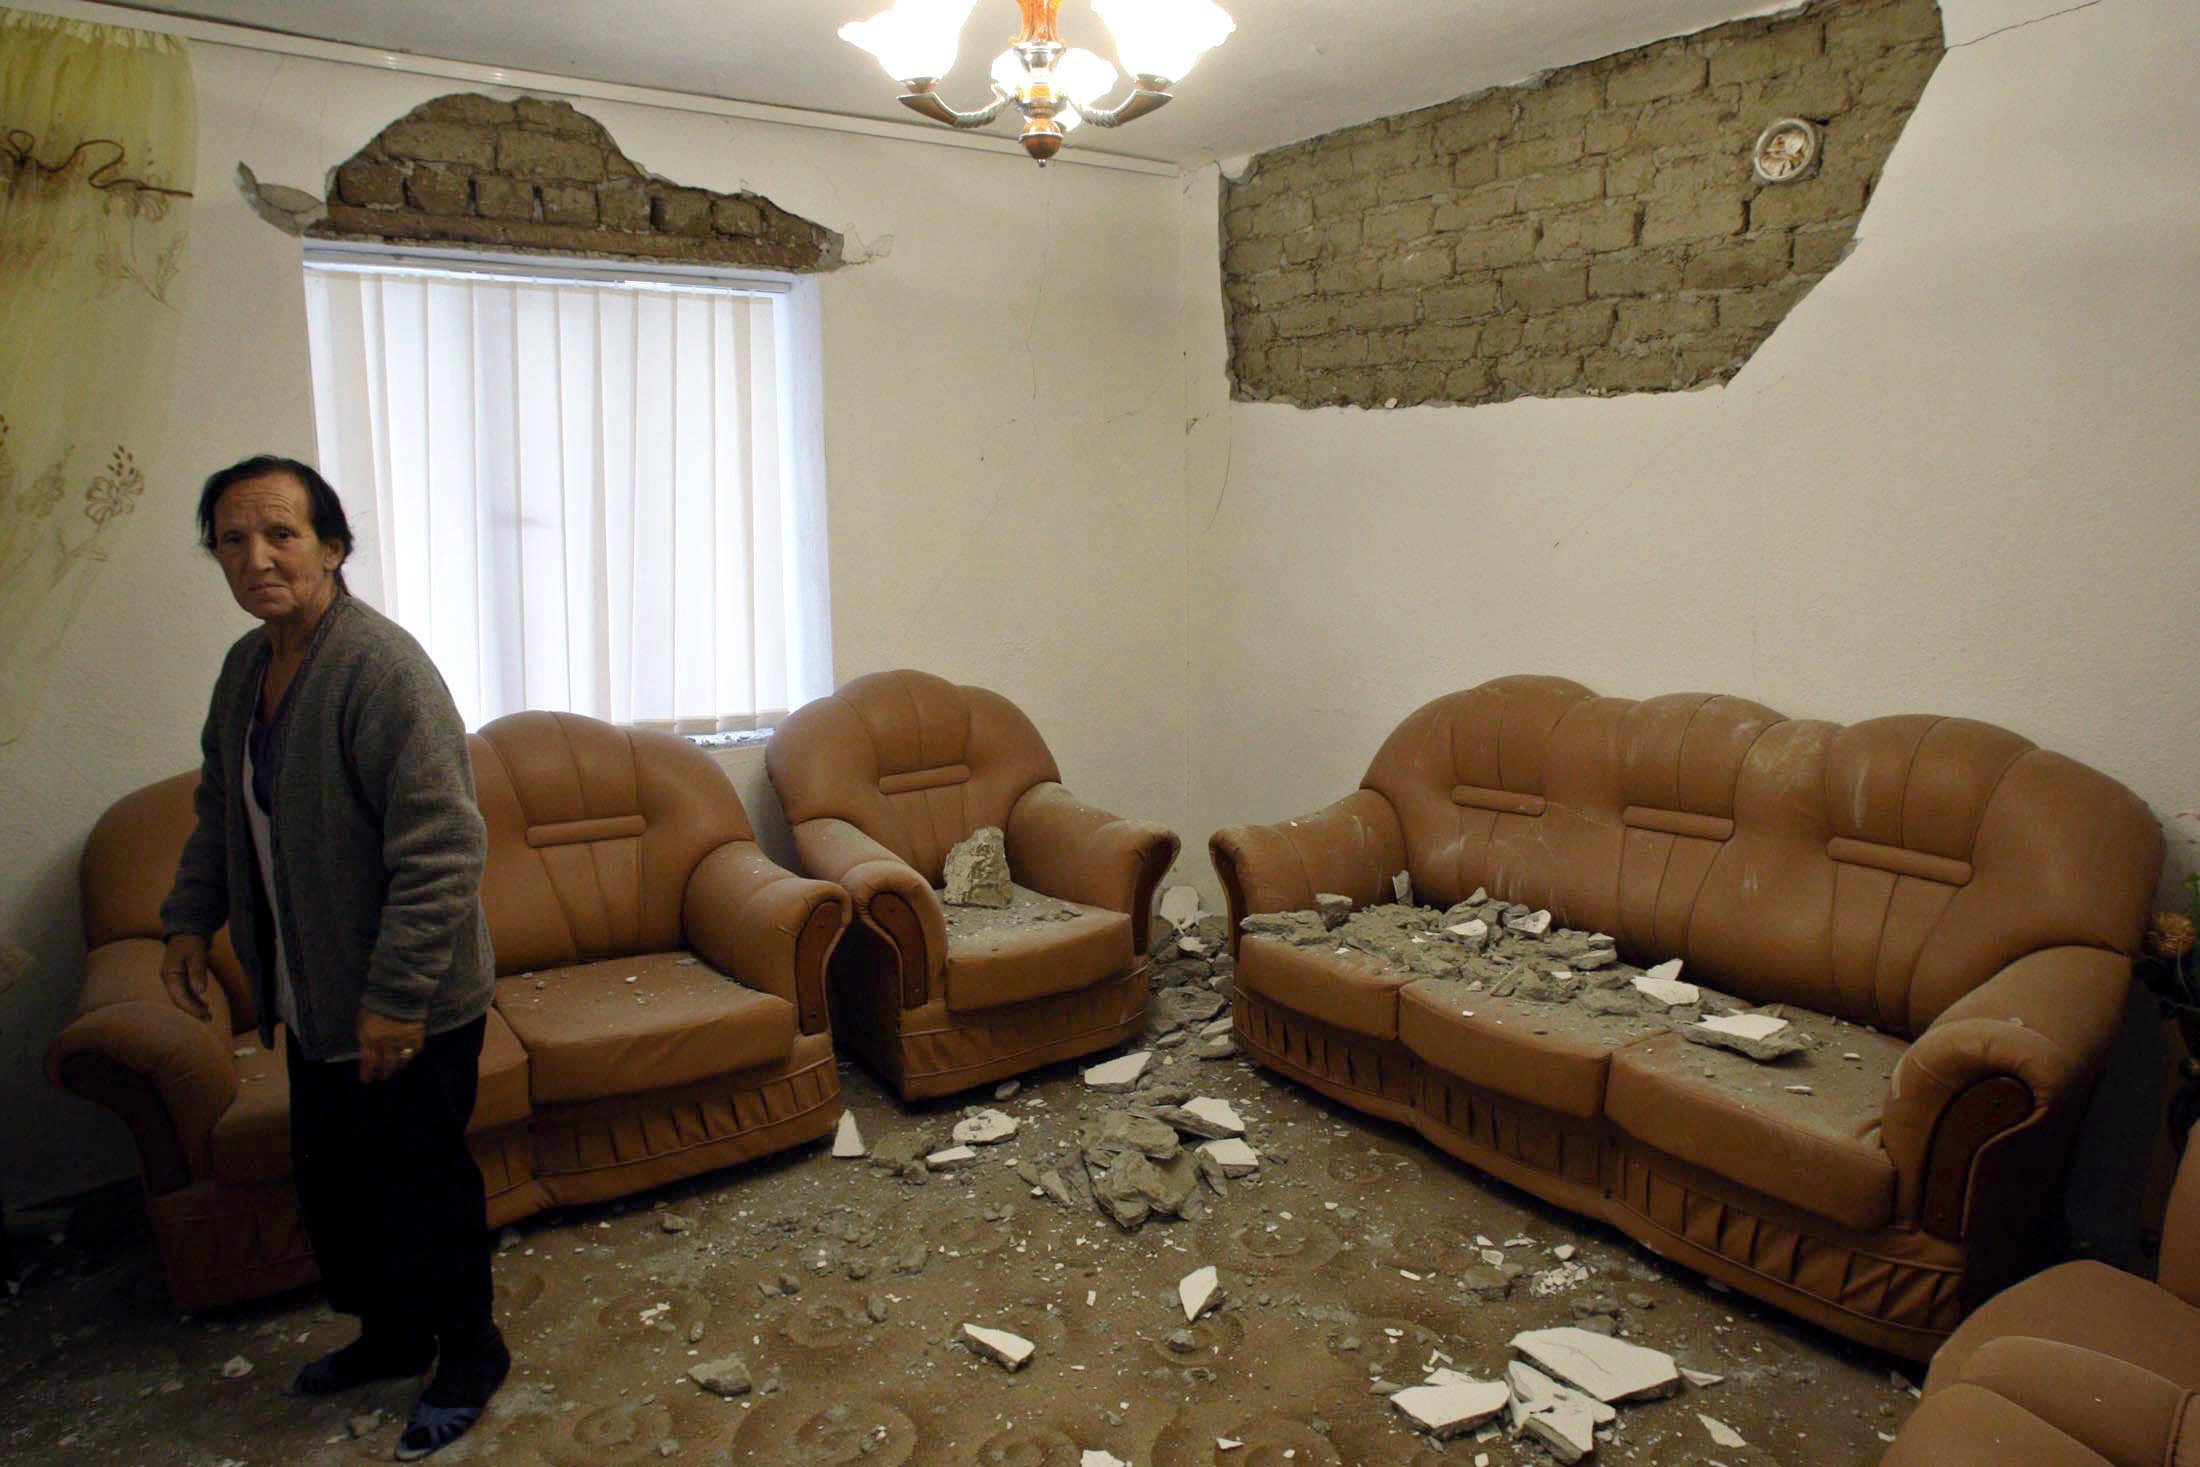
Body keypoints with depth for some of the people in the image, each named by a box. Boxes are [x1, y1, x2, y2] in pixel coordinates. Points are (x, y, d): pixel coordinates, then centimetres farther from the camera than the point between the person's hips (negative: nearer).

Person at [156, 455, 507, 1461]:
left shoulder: (383, 670, -24)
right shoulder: (245, 667, 5)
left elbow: (441, 850, -28)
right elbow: (221, 810, 21)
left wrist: (396, 998, -26)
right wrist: (189, 919, 12)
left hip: (411, 1008, -9)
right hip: (313, 997, 9)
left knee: (424, 1186, 8)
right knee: (328, 1179, 22)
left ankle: (469, 1357, 32)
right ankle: (390, 1336, 45)